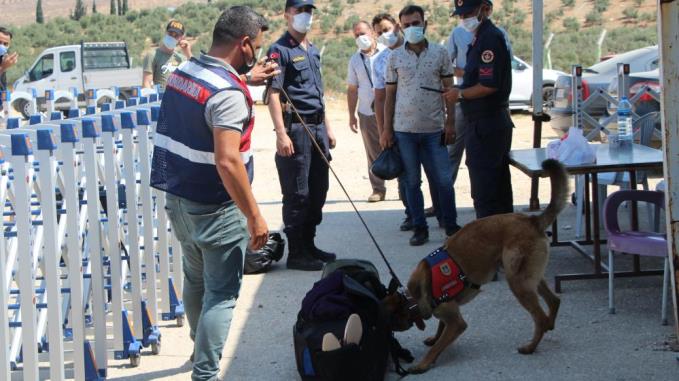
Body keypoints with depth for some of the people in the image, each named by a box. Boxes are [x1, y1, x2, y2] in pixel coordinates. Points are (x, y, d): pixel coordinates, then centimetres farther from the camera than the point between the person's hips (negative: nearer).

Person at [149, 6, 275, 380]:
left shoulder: (183, 71, 5)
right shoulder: (229, 94, -23)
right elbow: (227, 161, -29)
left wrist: (248, 80, 28)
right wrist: (254, 216, -24)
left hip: (178, 197, 9)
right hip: (216, 210, -9)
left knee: (196, 279, 25)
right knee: (221, 294, 0)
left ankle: (202, 349, 43)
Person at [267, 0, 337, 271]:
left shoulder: (313, 50, 16)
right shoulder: (280, 50, -9)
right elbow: (273, 95, -15)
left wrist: (327, 128, 20)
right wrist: (281, 134, -22)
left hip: (317, 127, 8)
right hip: (295, 128, -8)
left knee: (318, 190, 13)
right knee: (297, 194, -3)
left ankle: (309, 244, 25)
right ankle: (296, 253, 4)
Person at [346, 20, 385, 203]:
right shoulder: (355, 60, 11)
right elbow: (352, 89, 14)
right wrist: (351, 115, 10)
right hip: (367, 114, 2)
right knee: (373, 153, 3)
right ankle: (378, 189, 10)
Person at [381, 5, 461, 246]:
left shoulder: (440, 53, 3)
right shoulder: (395, 57, 4)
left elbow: (449, 90, 5)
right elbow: (390, 95, 6)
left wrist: (450, 122, -1)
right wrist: (387, 130, 2)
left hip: (434, 129, -1)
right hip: (404, 129, 1)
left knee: (443, 180, 1)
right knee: (412, 182, 6)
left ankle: (451, 226, 13)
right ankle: (419, 228, 14)